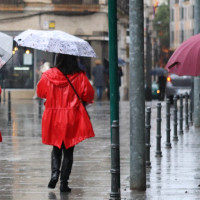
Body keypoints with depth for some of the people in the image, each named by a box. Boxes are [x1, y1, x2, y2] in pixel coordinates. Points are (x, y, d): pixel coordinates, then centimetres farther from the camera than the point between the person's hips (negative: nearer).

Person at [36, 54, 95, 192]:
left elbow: (40, 92, 10)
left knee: (56, 148, 17)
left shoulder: (48, 75, -2)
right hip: (72, 119, -1)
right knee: (68, 151, 6)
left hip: (53, 117, 2)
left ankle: (55, 172, -7)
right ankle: (64, 182, 1)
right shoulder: (80, 77, -7)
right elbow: (89, 95, -3)